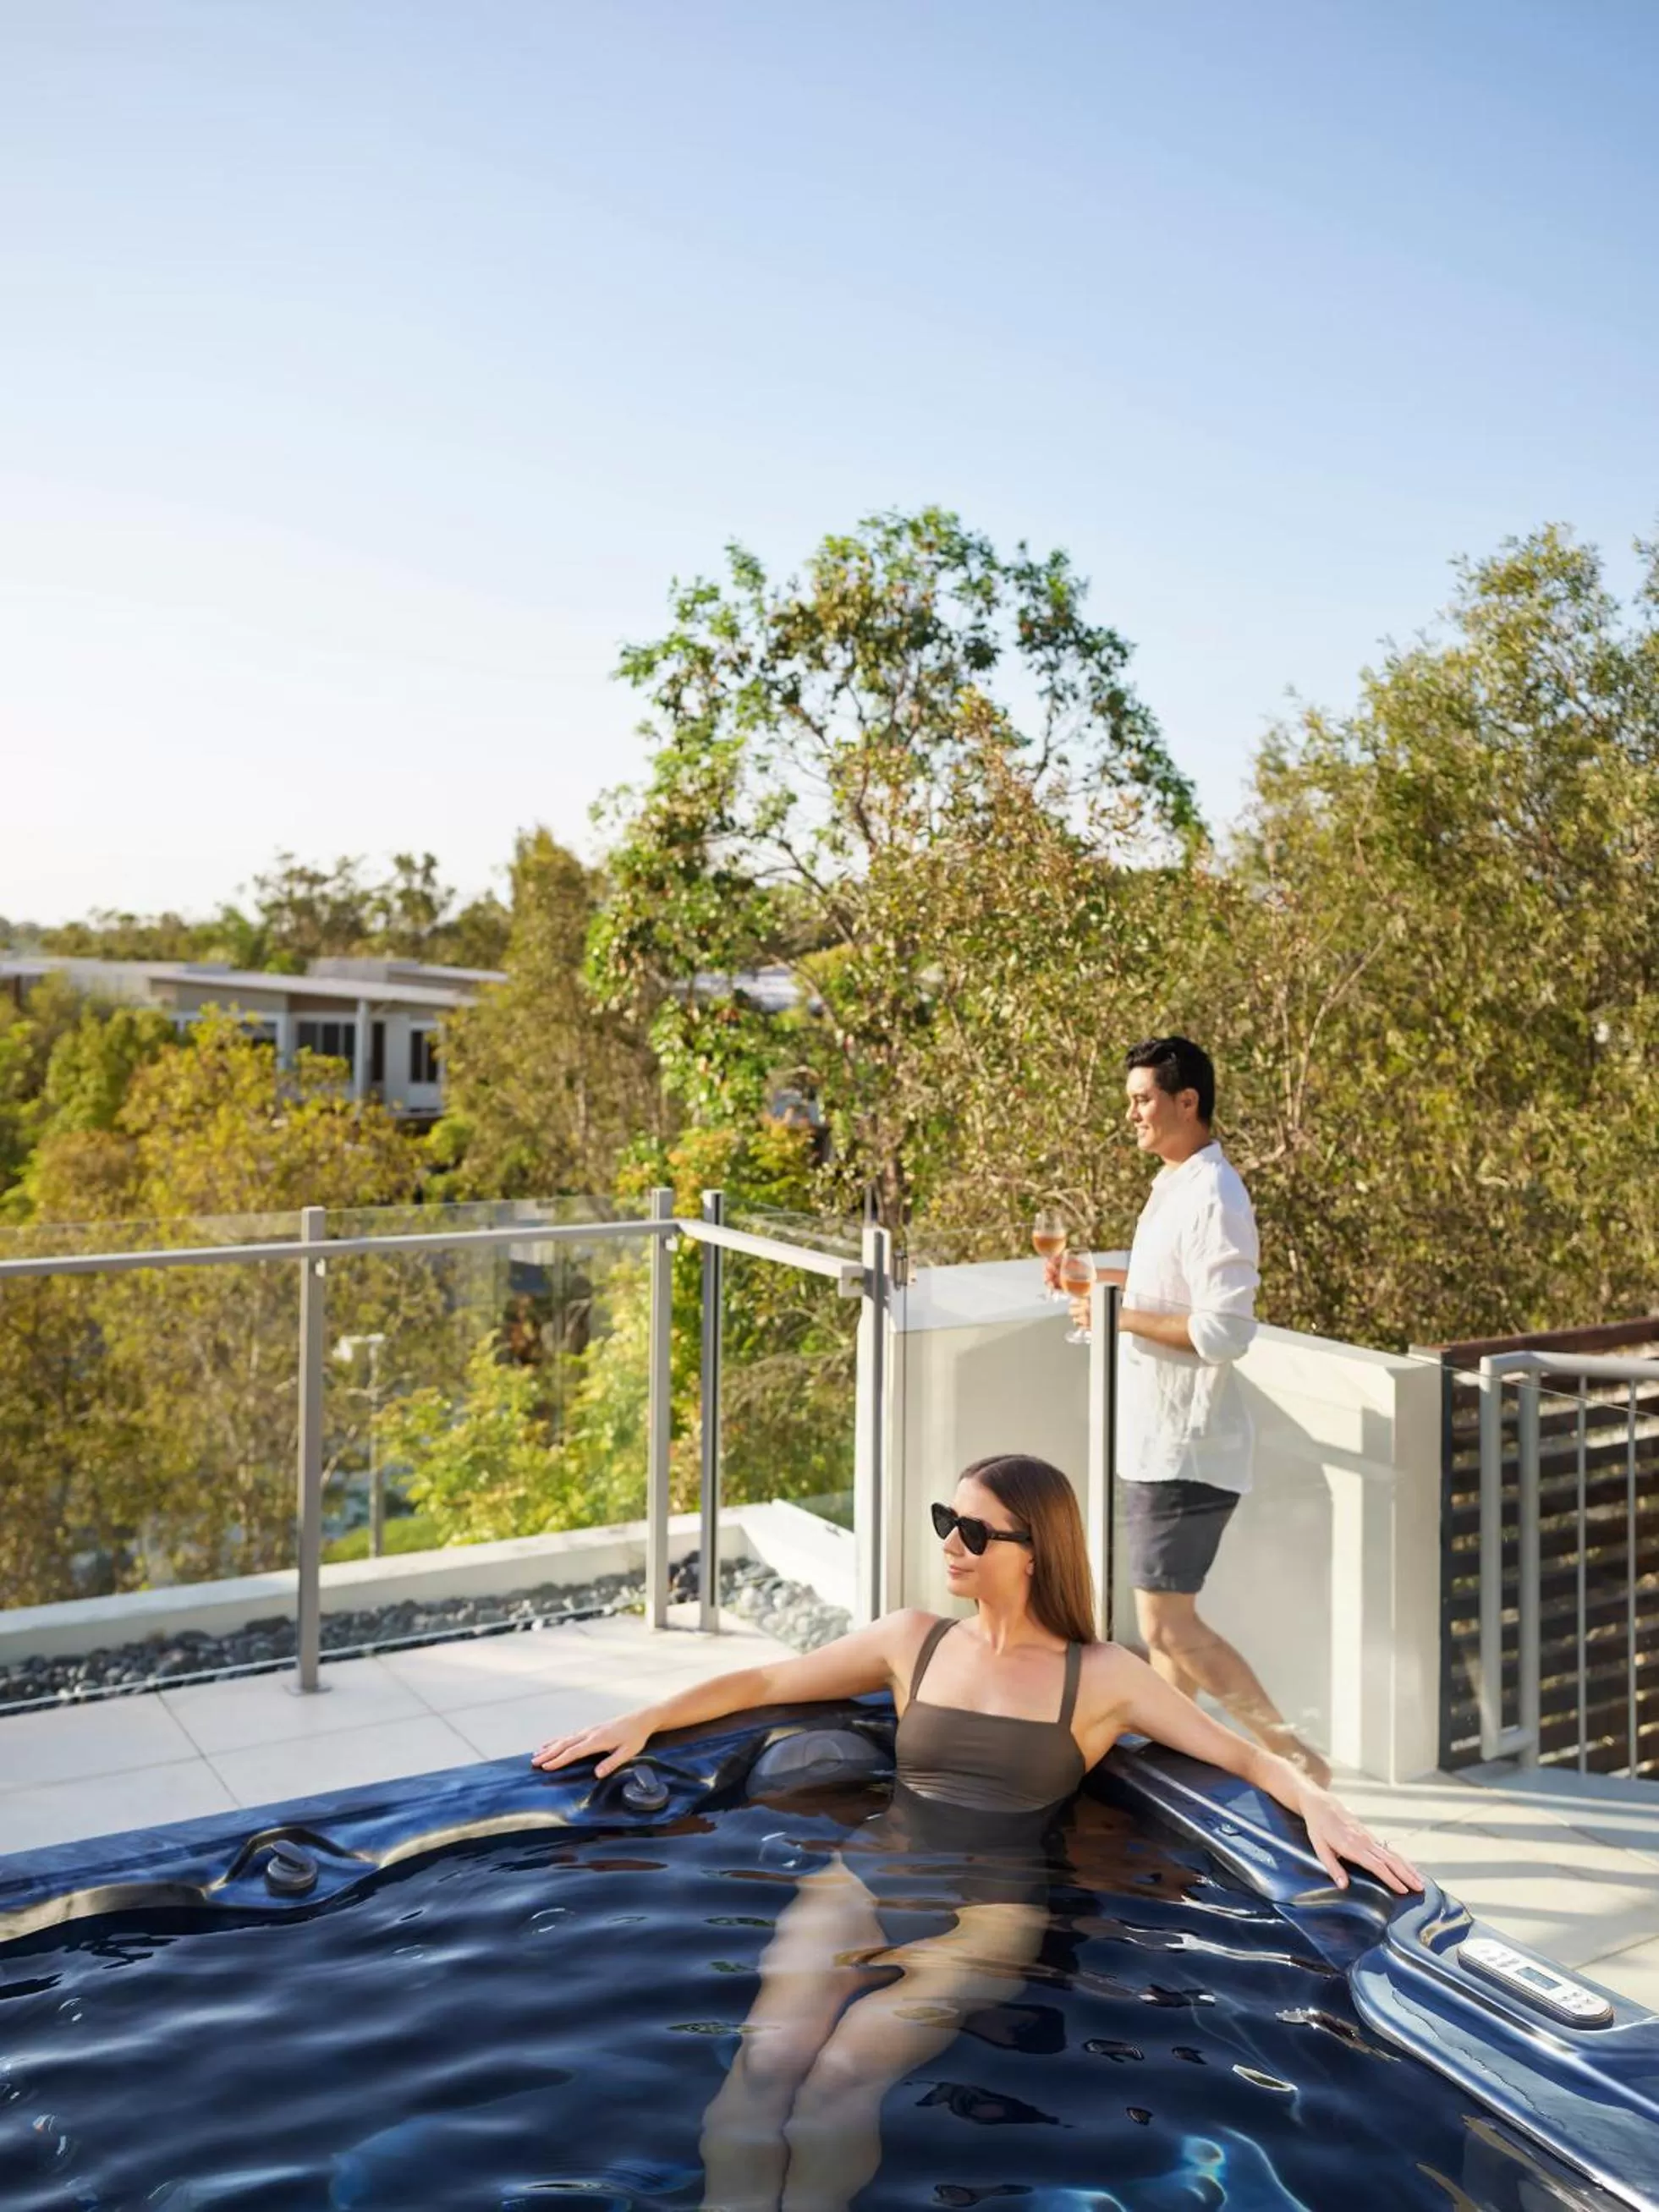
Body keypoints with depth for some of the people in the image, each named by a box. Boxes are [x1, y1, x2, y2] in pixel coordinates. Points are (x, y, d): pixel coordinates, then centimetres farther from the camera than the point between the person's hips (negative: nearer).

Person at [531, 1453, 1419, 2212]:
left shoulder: (1100, 1677, 5)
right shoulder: (913, 1642, 12)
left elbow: (1240, 1753, 5)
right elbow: (762, 1682, 18)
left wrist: (1316, 1803, -15)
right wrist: (642, 1720, 10)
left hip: (988, 1920, -2)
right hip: (858, 1884, 3)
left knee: (841, 2083, -29)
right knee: (764, 2065, -26)